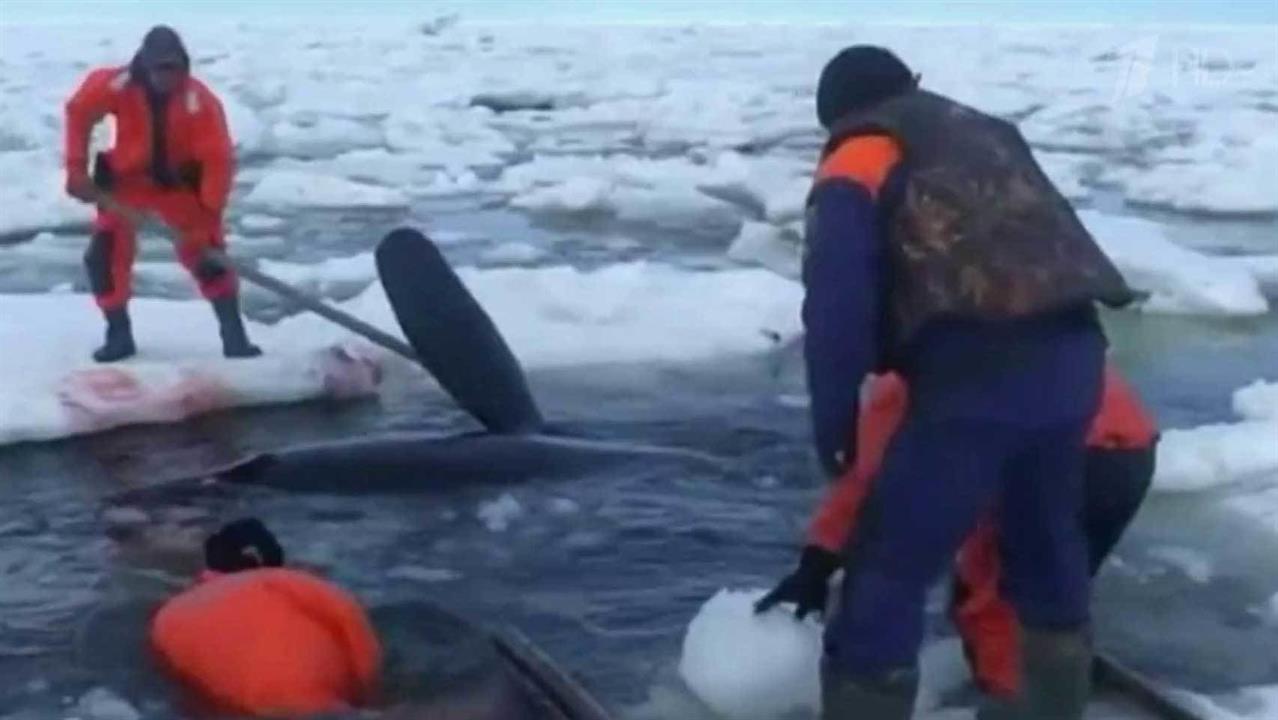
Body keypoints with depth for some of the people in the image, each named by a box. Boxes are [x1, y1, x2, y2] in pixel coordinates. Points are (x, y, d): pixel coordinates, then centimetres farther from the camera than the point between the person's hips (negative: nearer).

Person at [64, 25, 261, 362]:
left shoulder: (200, 101, -27)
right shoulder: (116, 86, -23)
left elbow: (218, 159, -27)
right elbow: (79, 112, -5)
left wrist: (209, 213, -33)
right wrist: (77, 169, -8)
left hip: (180, 184, -1)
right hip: (126, 181, 1)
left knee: (207, 253, -10)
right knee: (105, 256, -6)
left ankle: (234, 335, -2)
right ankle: (119, 335, 11)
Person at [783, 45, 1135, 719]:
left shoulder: (857, 163, 10)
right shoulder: (989, 136, 31)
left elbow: (837, 301, -6)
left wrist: (833, 420, -2)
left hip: (977, 373, -7)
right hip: (1070, 355, 7)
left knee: (887, 577, 1)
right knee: (1047, 550, 27)